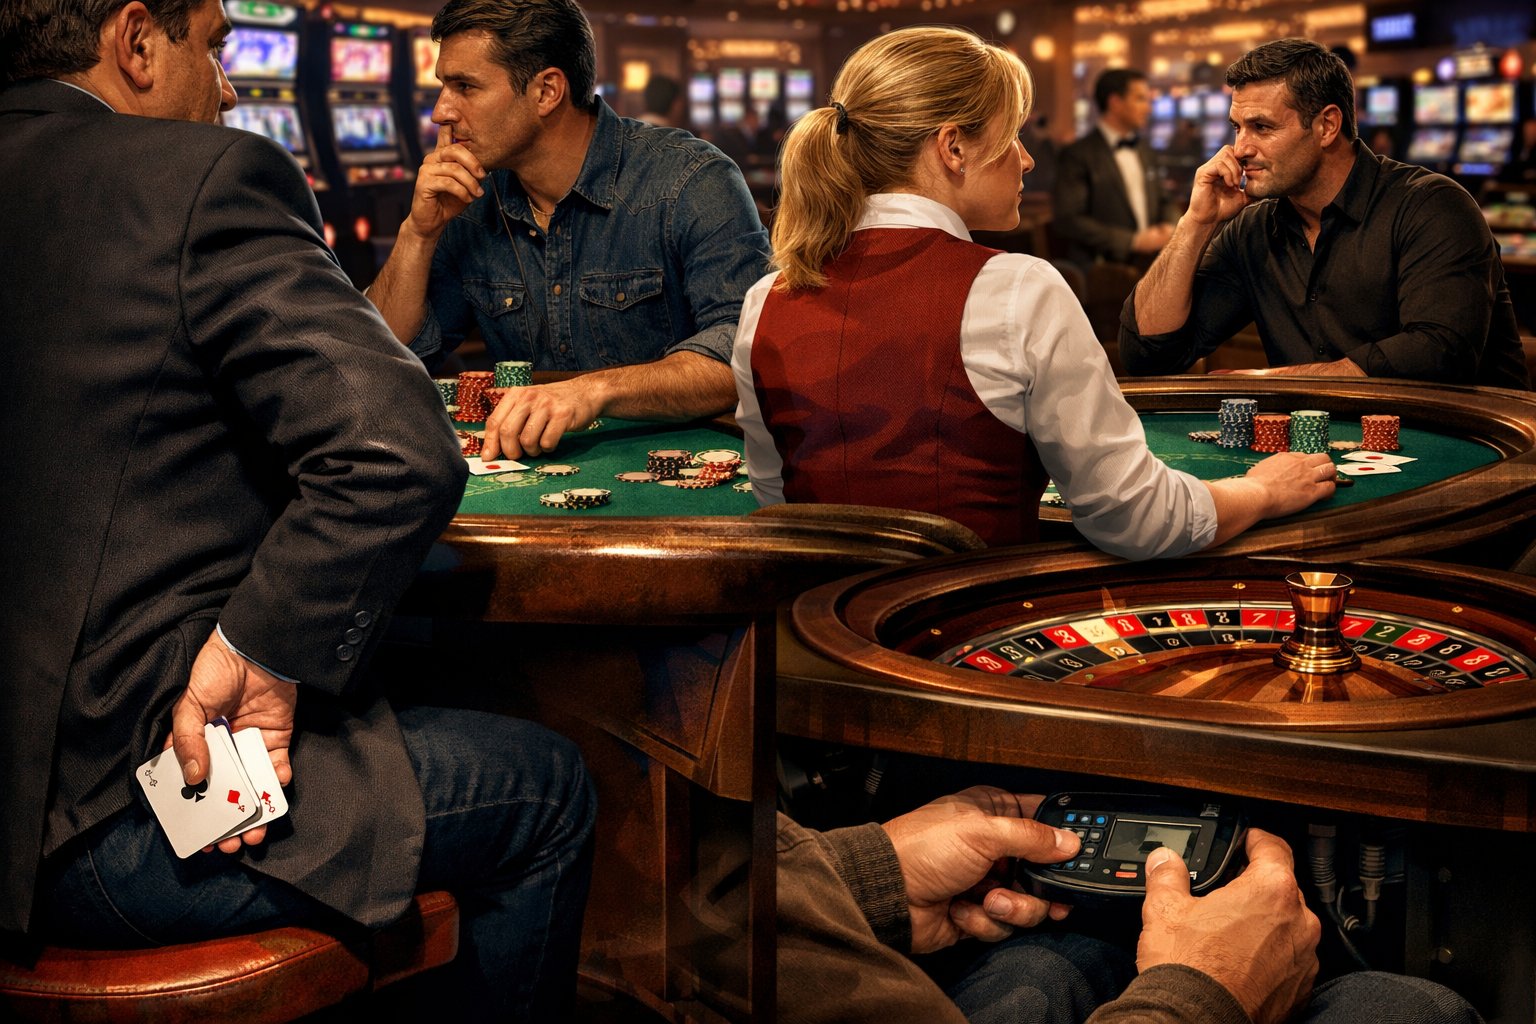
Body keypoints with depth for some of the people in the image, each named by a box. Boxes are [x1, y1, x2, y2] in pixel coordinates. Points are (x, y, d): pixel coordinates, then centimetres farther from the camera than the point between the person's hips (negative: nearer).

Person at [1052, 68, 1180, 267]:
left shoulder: (1143, 149, 20)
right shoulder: (1076, 155, -4)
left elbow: (1164, 201, 29)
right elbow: (1066, 219, -13)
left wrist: (1169, 226, 3)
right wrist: (1133, 241, -16)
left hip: (1151, 260, 8)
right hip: (1105, 269, -8)